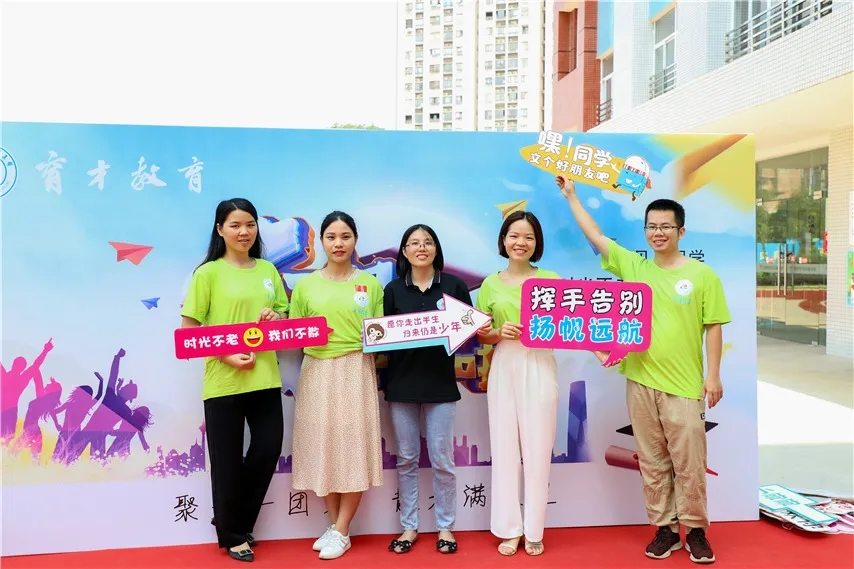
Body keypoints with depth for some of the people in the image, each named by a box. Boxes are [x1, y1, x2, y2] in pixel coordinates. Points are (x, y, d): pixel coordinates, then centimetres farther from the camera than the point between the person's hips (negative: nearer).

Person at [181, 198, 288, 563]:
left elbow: (287, 316, 18)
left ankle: (239, 523, 32)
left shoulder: (268, 270, 10)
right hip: (223, 381, -4)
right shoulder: (208, 273, -4)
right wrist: (226, 356, -18)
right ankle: (232, 534, 28)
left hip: (265, 378, 4)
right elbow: (188, 328, -6)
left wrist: (275, 318, -6)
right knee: (227, 461, 6)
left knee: (268, 451, 7)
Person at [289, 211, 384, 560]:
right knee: (323, 447, 5)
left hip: (356, 373, -1)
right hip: (317, 374, 1)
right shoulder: (305, 285, 7)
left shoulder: (370, 283, 6)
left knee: (353, 448, 0)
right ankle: (335, 525, 23)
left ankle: (341, 533, 13)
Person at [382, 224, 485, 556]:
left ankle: (445, 527, 21)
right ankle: (409, 527, 23)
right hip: (401, 383, 2)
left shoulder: (454, 285, 2)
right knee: (406, 458, 9)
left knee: (442, 459, 5)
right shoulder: (393, 289, 6)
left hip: (441, 383, -1)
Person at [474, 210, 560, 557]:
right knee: (505, 447, 6)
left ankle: (534, 530, 17)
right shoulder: (490, 284, 8)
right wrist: (500, 333, -10)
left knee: (537, 448, 3)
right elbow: (481, 336, 9)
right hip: (504, 369, 2)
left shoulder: (552, 280, 2)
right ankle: (509, 529, 19)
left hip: (539, 368, -2)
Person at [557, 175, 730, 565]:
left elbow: (713, 327, 0)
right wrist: (571, 196, 7)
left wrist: (714, 375, -4)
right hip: (640, 382, 3)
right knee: (652, 462, 11)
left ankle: (695, 530, 22)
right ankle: (664, 528, 24)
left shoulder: (702, 275, -1)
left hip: (684, 384, -3)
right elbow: (595, 235, 7)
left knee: (689, 462, 5)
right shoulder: (632, 266, 6)